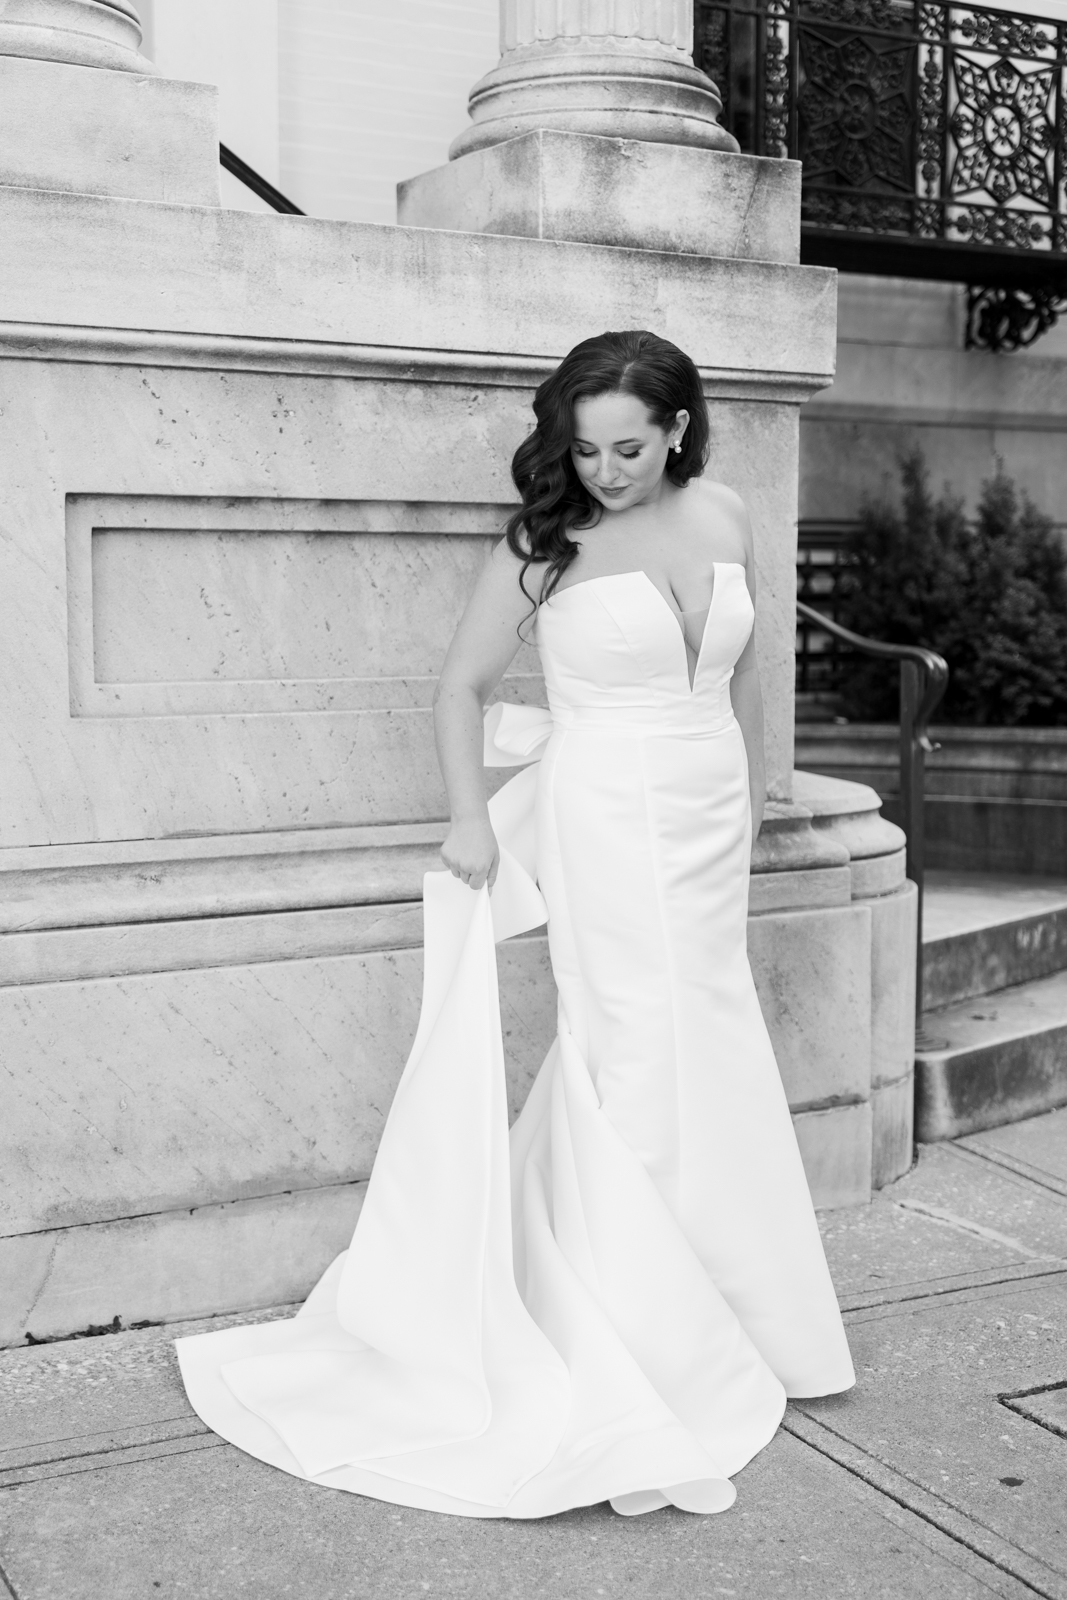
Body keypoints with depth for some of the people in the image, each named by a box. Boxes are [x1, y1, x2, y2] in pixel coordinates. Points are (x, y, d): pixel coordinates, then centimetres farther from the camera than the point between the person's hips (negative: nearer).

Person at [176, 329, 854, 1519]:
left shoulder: (722, 519, 5)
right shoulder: (548, 543, -7)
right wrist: (469, 817, -11)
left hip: (710, 831, 5)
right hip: (607, 830, -5)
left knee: (709, 1065, 12)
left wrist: (752, 797, 18)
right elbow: (463, 682, -2)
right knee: (638, 1072, -2)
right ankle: (641, 1357, 10)